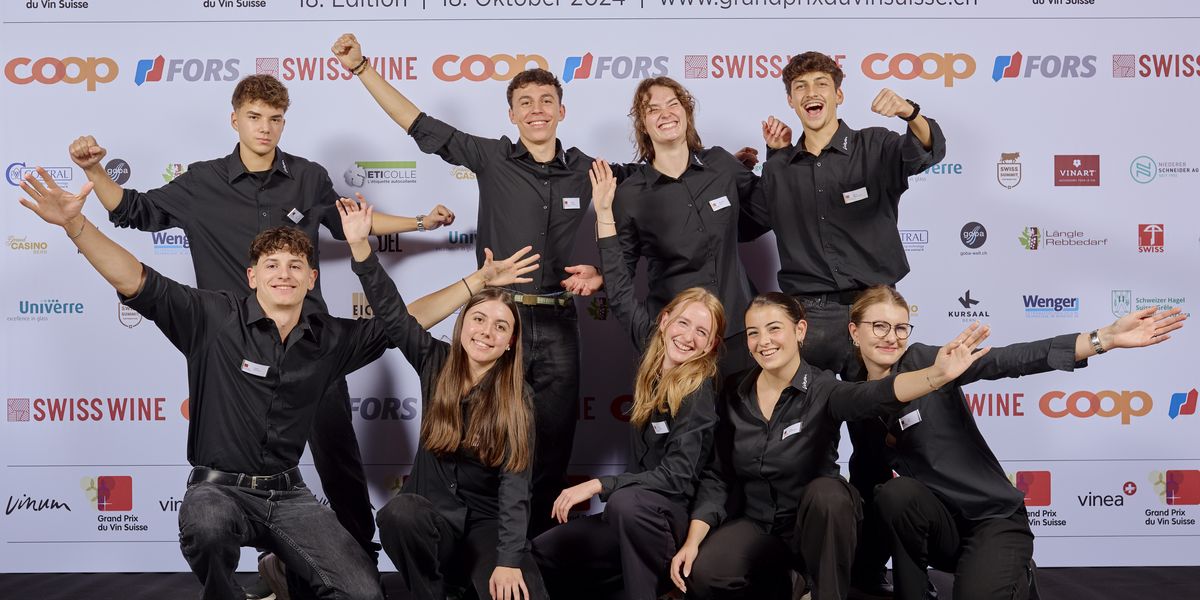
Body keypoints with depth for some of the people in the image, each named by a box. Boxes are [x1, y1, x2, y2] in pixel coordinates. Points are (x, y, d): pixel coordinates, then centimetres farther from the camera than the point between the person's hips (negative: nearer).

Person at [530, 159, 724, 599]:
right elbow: (621, 293, 7)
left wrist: (598, 486, -25)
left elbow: (679, 477, -22)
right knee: (544, 553, -1)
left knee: (628, 502, -37)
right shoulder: (654, 355, 0)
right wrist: (604, 212, 7)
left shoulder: (703, 393, -17)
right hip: (632, 516, 7)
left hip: (679, 518, -7)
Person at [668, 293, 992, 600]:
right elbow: (716, 476, 0)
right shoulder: (734, 397, -3)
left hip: (815, 524, -3)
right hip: (757, 524, 4)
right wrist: (692, 542, -12)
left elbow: (876, 394, -36)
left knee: (825, 492, -37)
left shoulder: (821, 390, -13)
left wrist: (937, 374, -55)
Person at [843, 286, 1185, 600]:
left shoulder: (923, 361, -11)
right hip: (937, 523, 2)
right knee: (895, 494, -30)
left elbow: (1008, 361, -21)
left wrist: (1106, 339, -30)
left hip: (993, 517, -2)